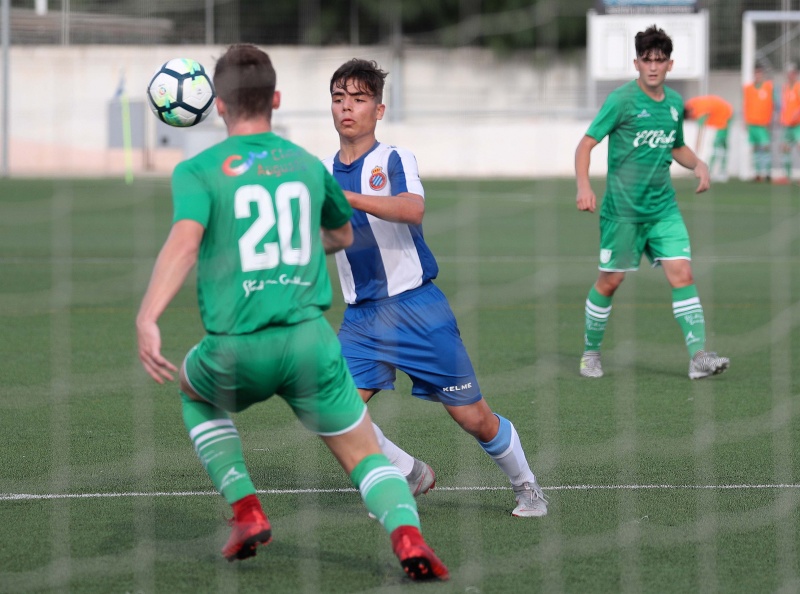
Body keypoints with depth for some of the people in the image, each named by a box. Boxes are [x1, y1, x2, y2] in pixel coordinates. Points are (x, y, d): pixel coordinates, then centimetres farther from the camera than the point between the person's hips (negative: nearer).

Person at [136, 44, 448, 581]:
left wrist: (147, 319, -28)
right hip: (309, 338, 1)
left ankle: (246, 511, 17)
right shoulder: (308, 165, 14)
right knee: (365, 454, 9)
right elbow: (343, 236, 33)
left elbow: (184, 241, -18)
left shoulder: (198, 172, 1)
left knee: (195, 394, 33)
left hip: (236, 350, -1)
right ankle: (407, 533, -22)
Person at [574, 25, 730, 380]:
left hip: (663, 207, 5)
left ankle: (699, 357, -13)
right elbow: (586, 143, -12)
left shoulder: (675, 103, 8)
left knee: (682, 274, -8)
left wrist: (697, 164, 4)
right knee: (610, 281, 4)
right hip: (623, 208, -5)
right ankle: (590, 352, 23)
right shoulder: (621, 100, -10)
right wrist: (583, 185, -26)